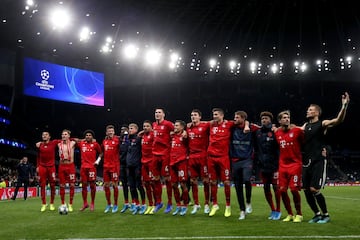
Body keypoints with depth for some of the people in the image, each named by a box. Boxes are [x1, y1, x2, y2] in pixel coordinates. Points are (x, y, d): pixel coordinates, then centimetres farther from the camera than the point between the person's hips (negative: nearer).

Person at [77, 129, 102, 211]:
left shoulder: (95, 144, 1)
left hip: (92, 167, -3)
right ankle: (85, 203, 17)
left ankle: (92, 203, 13)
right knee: (84, 185, 7)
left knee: (92, 185, 2)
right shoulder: (81, 144, 8)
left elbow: (100, 153, 9)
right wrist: (83, 140, 13)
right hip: (83, 167, 3)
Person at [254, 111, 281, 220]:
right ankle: (273, 210, 21)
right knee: (266, 188, 9)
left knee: (275, 187, -1)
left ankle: (278, 211, 12)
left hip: (273, 165, -5)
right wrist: (257, 160, 8)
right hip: (262, 165, 5)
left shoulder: (274, 132, -6)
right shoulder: (258, 132, 8)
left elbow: (279, 149, -9)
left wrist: (277, 165, -13)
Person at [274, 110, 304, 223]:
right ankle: (290, 214, 19)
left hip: (295, 164, -4)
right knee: (282, 190, 2)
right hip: (282, 165, 4)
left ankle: (299, 214, 10)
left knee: (294, 189, -10)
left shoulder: (297, 131, -6)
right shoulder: (277, 133, 7)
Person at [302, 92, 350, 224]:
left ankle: (325, 215, 5)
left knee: (314, 189, -13)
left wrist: (344, 106, -35)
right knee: (307, 190, 5)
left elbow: (338, 120, -21)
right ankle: (317, 214, 21)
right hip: (306, 162, 6)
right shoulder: (305, 126, 15)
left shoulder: (322, 124, -4)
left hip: (318, 161, -6)